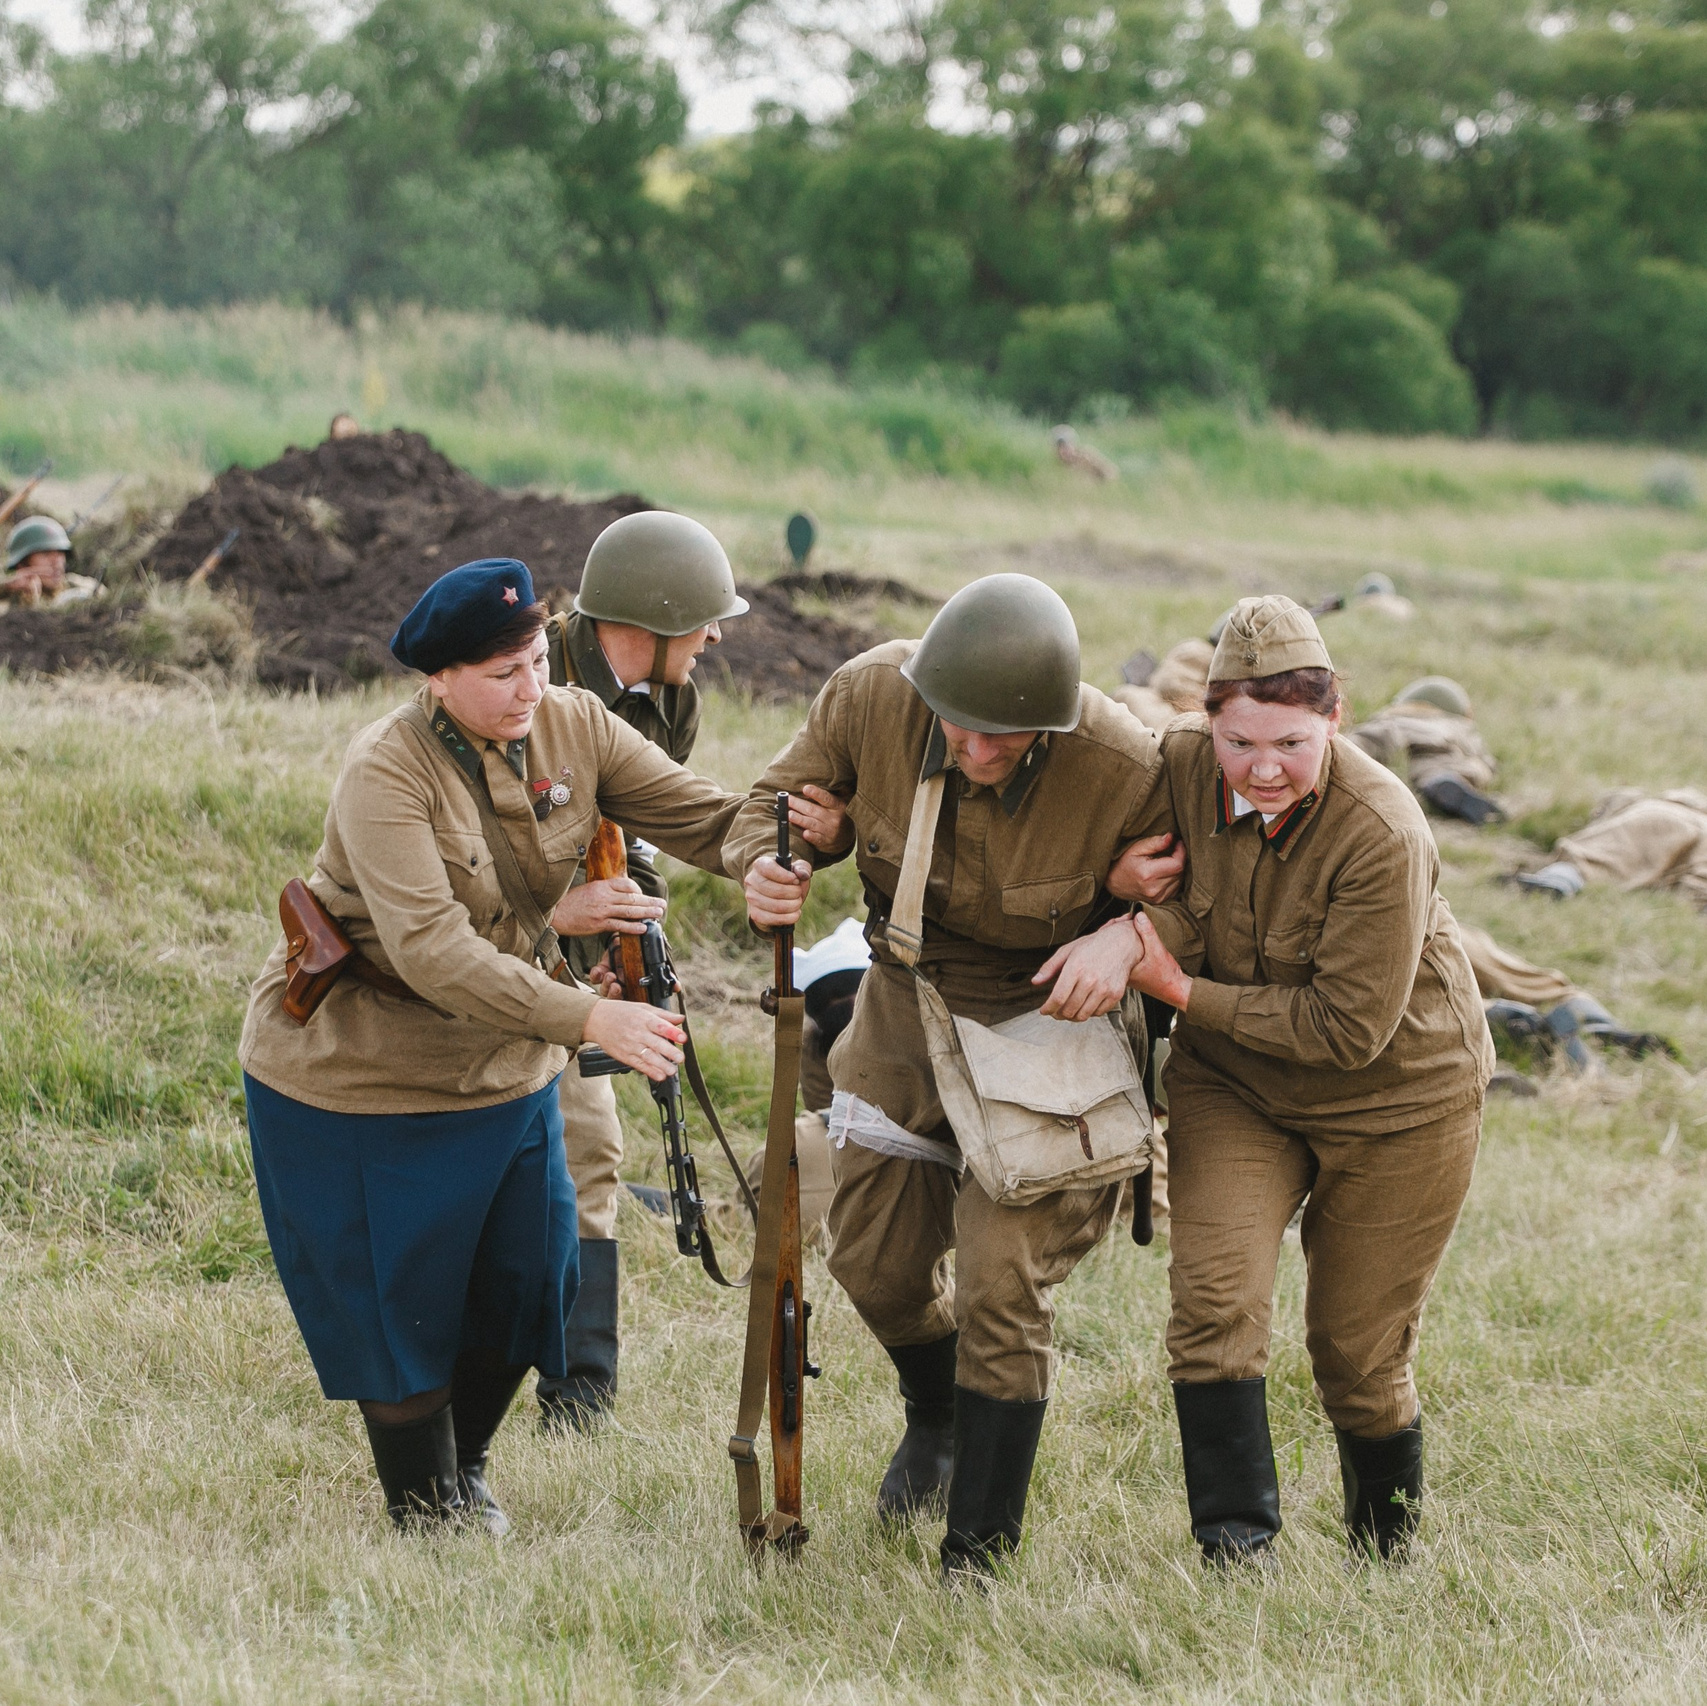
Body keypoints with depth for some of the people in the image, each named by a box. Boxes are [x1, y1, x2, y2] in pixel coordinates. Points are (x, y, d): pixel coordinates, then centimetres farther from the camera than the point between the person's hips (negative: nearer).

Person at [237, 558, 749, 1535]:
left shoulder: (573, 729, -9)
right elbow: (431, 951, -37)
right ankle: (427, 1514, 23)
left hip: (504, 1067, 6)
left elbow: (705, 819, -12)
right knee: (399, 1300, 3)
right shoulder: (386, 774, -27)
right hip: (359, 1079, -6)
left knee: (526, 1279, 12)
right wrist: (588, 1019, -44)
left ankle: (465, 1468, 38)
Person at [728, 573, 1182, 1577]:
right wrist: (769, 864, -28)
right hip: (905, 1006, 4)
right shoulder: (870, 696, -23)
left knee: (1001, 1286, -11)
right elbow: (780, 800, -5)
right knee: (874, 1264, 16)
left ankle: (979, 1553, 4)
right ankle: (938, 1420, 50)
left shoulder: (1125, 772, -30)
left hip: (1039, 1030, -4)